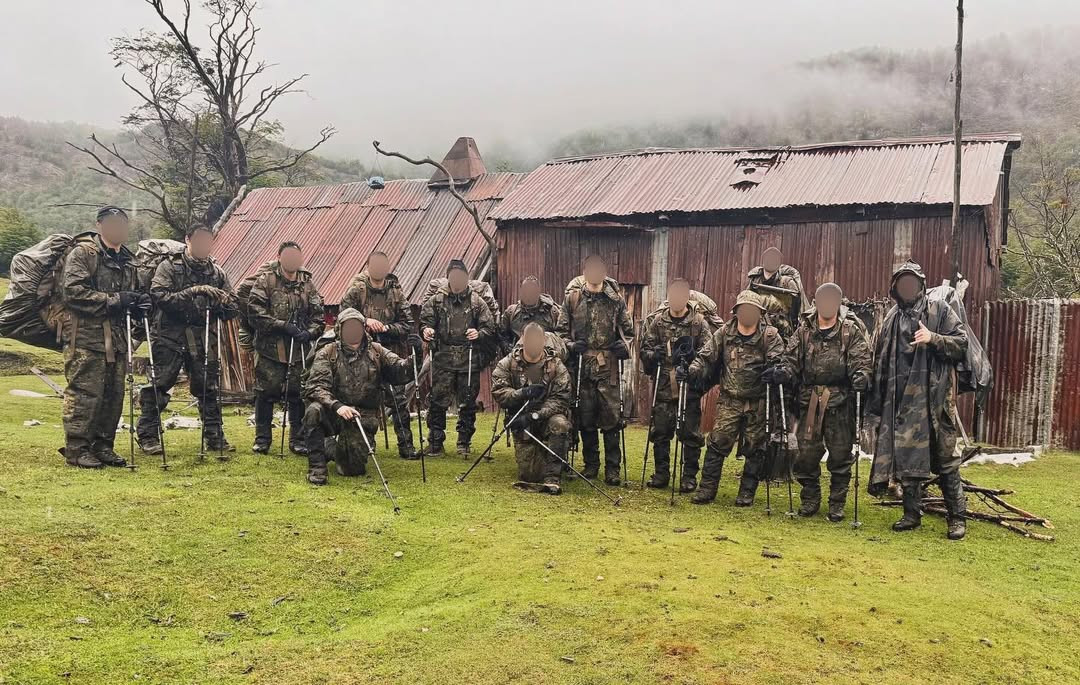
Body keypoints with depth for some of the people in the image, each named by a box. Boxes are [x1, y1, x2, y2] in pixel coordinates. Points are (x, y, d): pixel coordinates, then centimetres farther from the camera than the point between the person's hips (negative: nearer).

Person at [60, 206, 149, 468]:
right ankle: (76, 449, 0)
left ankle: (102, 446, 17)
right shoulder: (82, 253, -4)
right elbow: (73, 291, -15)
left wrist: (138, 303, 7)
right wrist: (113, 301, -18)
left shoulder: (127, 260, 20)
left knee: (113, 396, 8)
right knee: (84, 394, -7)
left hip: (117, 338, 7)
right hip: (85, 336, -7)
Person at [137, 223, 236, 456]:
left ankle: (215, 437, 14)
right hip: (170, 338, -3)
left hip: (203, 339, 4)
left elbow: (231, 309, 10)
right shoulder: (168, 267, 1)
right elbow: (161, 297, -15)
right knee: (157, 387, -2)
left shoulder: (217, 273, 13)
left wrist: (217, 306, -12)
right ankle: (148, 436, 7)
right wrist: (193, 292, -23)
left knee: (208, 389, 6)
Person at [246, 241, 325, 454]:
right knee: (266, 393, 3)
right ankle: (262, 439, 16)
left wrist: (309, 332, -10)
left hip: (299, 350, 3)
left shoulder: (307, 284, 11)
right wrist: (283, 325, -17)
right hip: (270, 349, -3)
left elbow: (318, 315, 10)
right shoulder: (265, 280, -1)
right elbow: (256, 312, -11)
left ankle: (298, 439, 16)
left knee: (298, 395, 5)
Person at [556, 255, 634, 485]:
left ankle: (612, 468, 3)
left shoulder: (615, 298, 4)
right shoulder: (572, 297, 3)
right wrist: (570, 345, -9)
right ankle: (591, 464, 20)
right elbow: (561, 330, 8)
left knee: (611, 418, -4)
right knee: (585, 418, 7)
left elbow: (628, 330, 14)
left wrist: (624, 346, -5)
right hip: (581, 367, 1)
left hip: (608, 367, -1)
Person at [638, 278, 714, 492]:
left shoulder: (699, 322, -1)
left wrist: (692, 355, -22)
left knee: (690, 433, 3)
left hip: (690, 388, -2)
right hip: (663, 387, 3)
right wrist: (653, 354, -11)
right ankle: (661, 473, 20)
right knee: (660, 432, 8)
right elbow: (644, 349, 10)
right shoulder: (658, 321, 7)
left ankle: (690, 476, 14)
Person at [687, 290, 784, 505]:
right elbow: (706, 357, 4)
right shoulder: (724, 333, 3)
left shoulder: (769, 335, -2)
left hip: (757, 403, -1)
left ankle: (747, 492, 18)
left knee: (755, 448, 6)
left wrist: (773, 371, -34)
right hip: (729, 400, 1)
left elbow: (778, 360, -11)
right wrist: (691, 372, -13)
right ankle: (707, 488, 6)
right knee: (717, 443, -2)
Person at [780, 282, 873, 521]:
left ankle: (837, 504, 16)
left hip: (840, 400, -2)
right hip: (810, 400, 2)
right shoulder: (805, 330, 8)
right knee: (807, 450, 4)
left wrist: (861, 375, -24)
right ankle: (810, 499, 21)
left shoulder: (851, 330, 1)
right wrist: (786, 371, -11)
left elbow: (861, 359, -5)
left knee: (840, 452, 3)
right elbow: (793, 357, 9)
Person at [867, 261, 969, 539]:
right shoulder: (892, 318, 15)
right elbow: (881, 360, 15)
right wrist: (876, 401, 11)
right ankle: (912, 514, 16)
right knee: (906, 456, 6)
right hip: (901, 398, 4)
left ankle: (957, 517, 6)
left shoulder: (939, 310, 6)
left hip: (933, 395, -3)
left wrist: (933, 338, -16)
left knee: (945, 456, -2)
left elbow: (962, 342, 1)